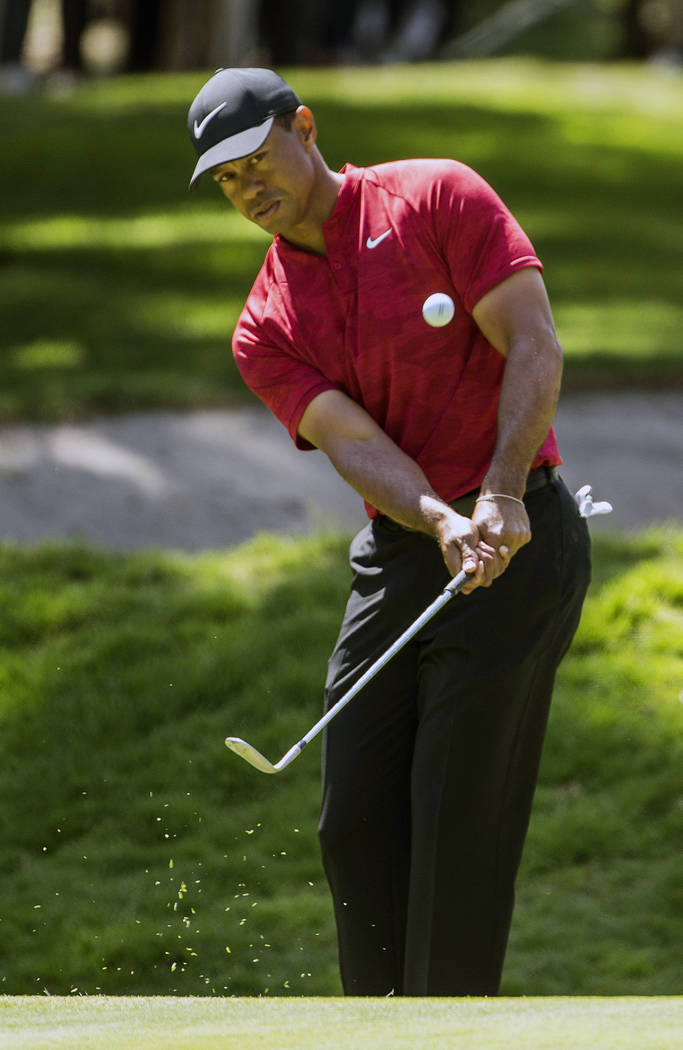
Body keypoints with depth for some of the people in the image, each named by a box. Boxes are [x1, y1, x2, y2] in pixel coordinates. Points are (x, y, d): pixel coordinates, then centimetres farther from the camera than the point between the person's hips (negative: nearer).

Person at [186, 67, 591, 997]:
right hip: (396, 555, 6)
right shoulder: (265, 332, 8)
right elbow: (356, 443, -7)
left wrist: (502, 494, -23)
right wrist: (440, 523, -27)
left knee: (460, 821, -8)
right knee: (357, 824, 6)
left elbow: (534, 346, -10)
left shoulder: (440, 197, -3)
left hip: (519, 542, -6)